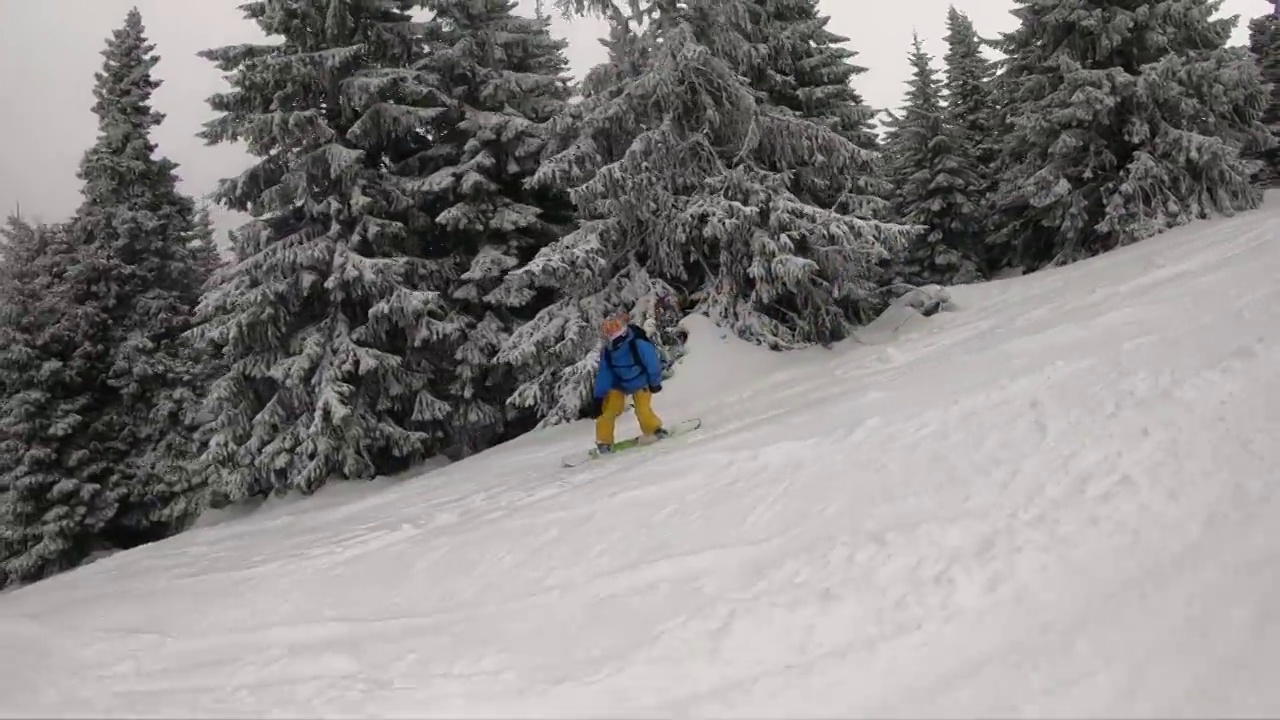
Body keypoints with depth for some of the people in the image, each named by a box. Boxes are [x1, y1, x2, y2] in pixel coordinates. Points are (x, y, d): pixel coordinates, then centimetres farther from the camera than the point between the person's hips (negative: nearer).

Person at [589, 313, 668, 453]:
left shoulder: (639, 344, -35)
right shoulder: (607, 352, -20)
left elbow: (653, 363, -20)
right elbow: (603, 375, -10)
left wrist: (654, 383, -6)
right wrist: (598, 398, -12)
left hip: (640, 384, -3)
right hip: (619, 384, 3)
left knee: (642, 410, -15)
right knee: (607, 409, -9)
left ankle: (654, 430, 17)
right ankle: (604, 442, 7)